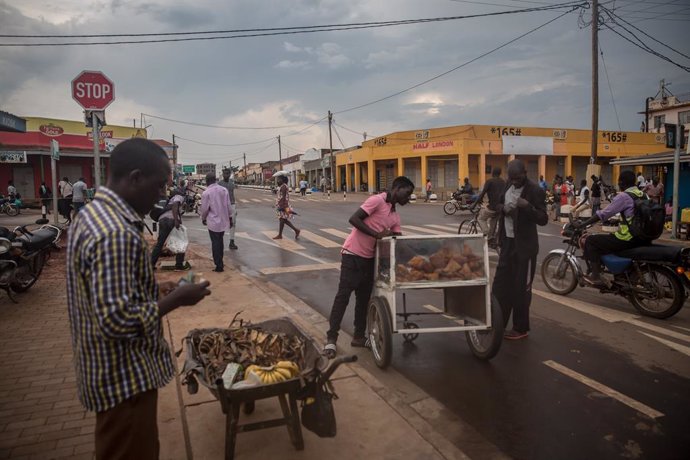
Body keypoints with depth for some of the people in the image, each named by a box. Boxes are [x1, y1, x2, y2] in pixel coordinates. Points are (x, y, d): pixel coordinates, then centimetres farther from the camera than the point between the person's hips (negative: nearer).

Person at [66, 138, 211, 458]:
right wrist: (175, 299, -19)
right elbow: (117, 321, -31)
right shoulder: (116, 233, -28)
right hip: (124, 378, -10)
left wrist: (154, 291, 7)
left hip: (109, 369, 10)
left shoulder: (92, 214, 6)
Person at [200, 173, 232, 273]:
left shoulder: (206, 193, -14)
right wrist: (230, 218, 14)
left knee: (215, 243, 3)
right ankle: (220, 261, 31)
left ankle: (219, 266, 3)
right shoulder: (224, 190, 0)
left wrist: (203, 219, 9)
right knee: (220, 241, 20)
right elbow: (229, 205, 4)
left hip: (213, 222, -5)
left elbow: (204, 209, -9)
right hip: (224, 221, 5)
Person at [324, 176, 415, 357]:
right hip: (353, 254, -8)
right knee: (343, 295, -6)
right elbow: (354, 219, -20)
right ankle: (331, 337, 1)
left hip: (370, 258, 8)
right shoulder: (377, 200, -13)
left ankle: (359, 336, 22)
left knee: (364, 297, 11)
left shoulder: (395, 216, 11)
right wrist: (377, 234, -24)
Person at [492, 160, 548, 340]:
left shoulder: (535, 191, -13)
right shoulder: (507, 187, 7)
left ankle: (521, 328, 15)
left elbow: (543, 220, -16)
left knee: (521, 288, 2)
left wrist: (528, 207, -32)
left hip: (525, 245, -7)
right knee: (500, 284, 10)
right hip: (507, 242, 7)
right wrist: (502, 209, -4)